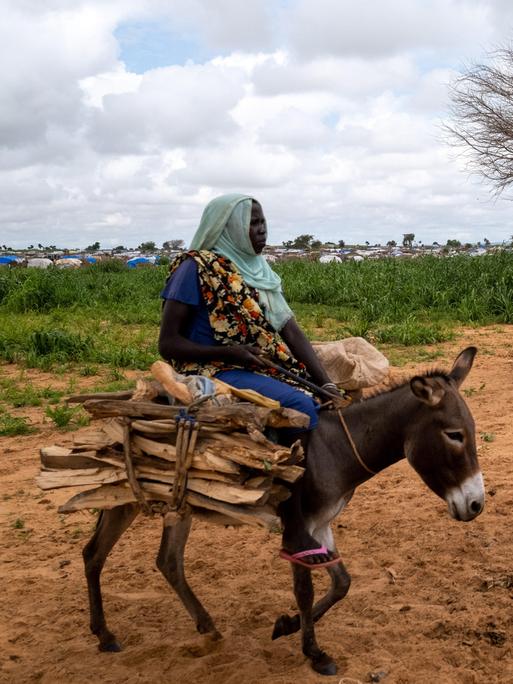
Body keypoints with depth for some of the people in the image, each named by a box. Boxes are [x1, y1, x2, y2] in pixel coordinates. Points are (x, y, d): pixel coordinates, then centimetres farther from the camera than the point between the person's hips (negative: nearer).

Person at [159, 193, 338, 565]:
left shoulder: (260, 271, 14)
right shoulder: (197, 269, -7)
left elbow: (292, 330, 3)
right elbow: (168, 344, -9)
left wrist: (327, 382, -11)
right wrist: (229, 352, -20)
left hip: (267, 368, 8)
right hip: (215, 373, -8)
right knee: (299, 406, -27)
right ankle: (294, 533, -21)